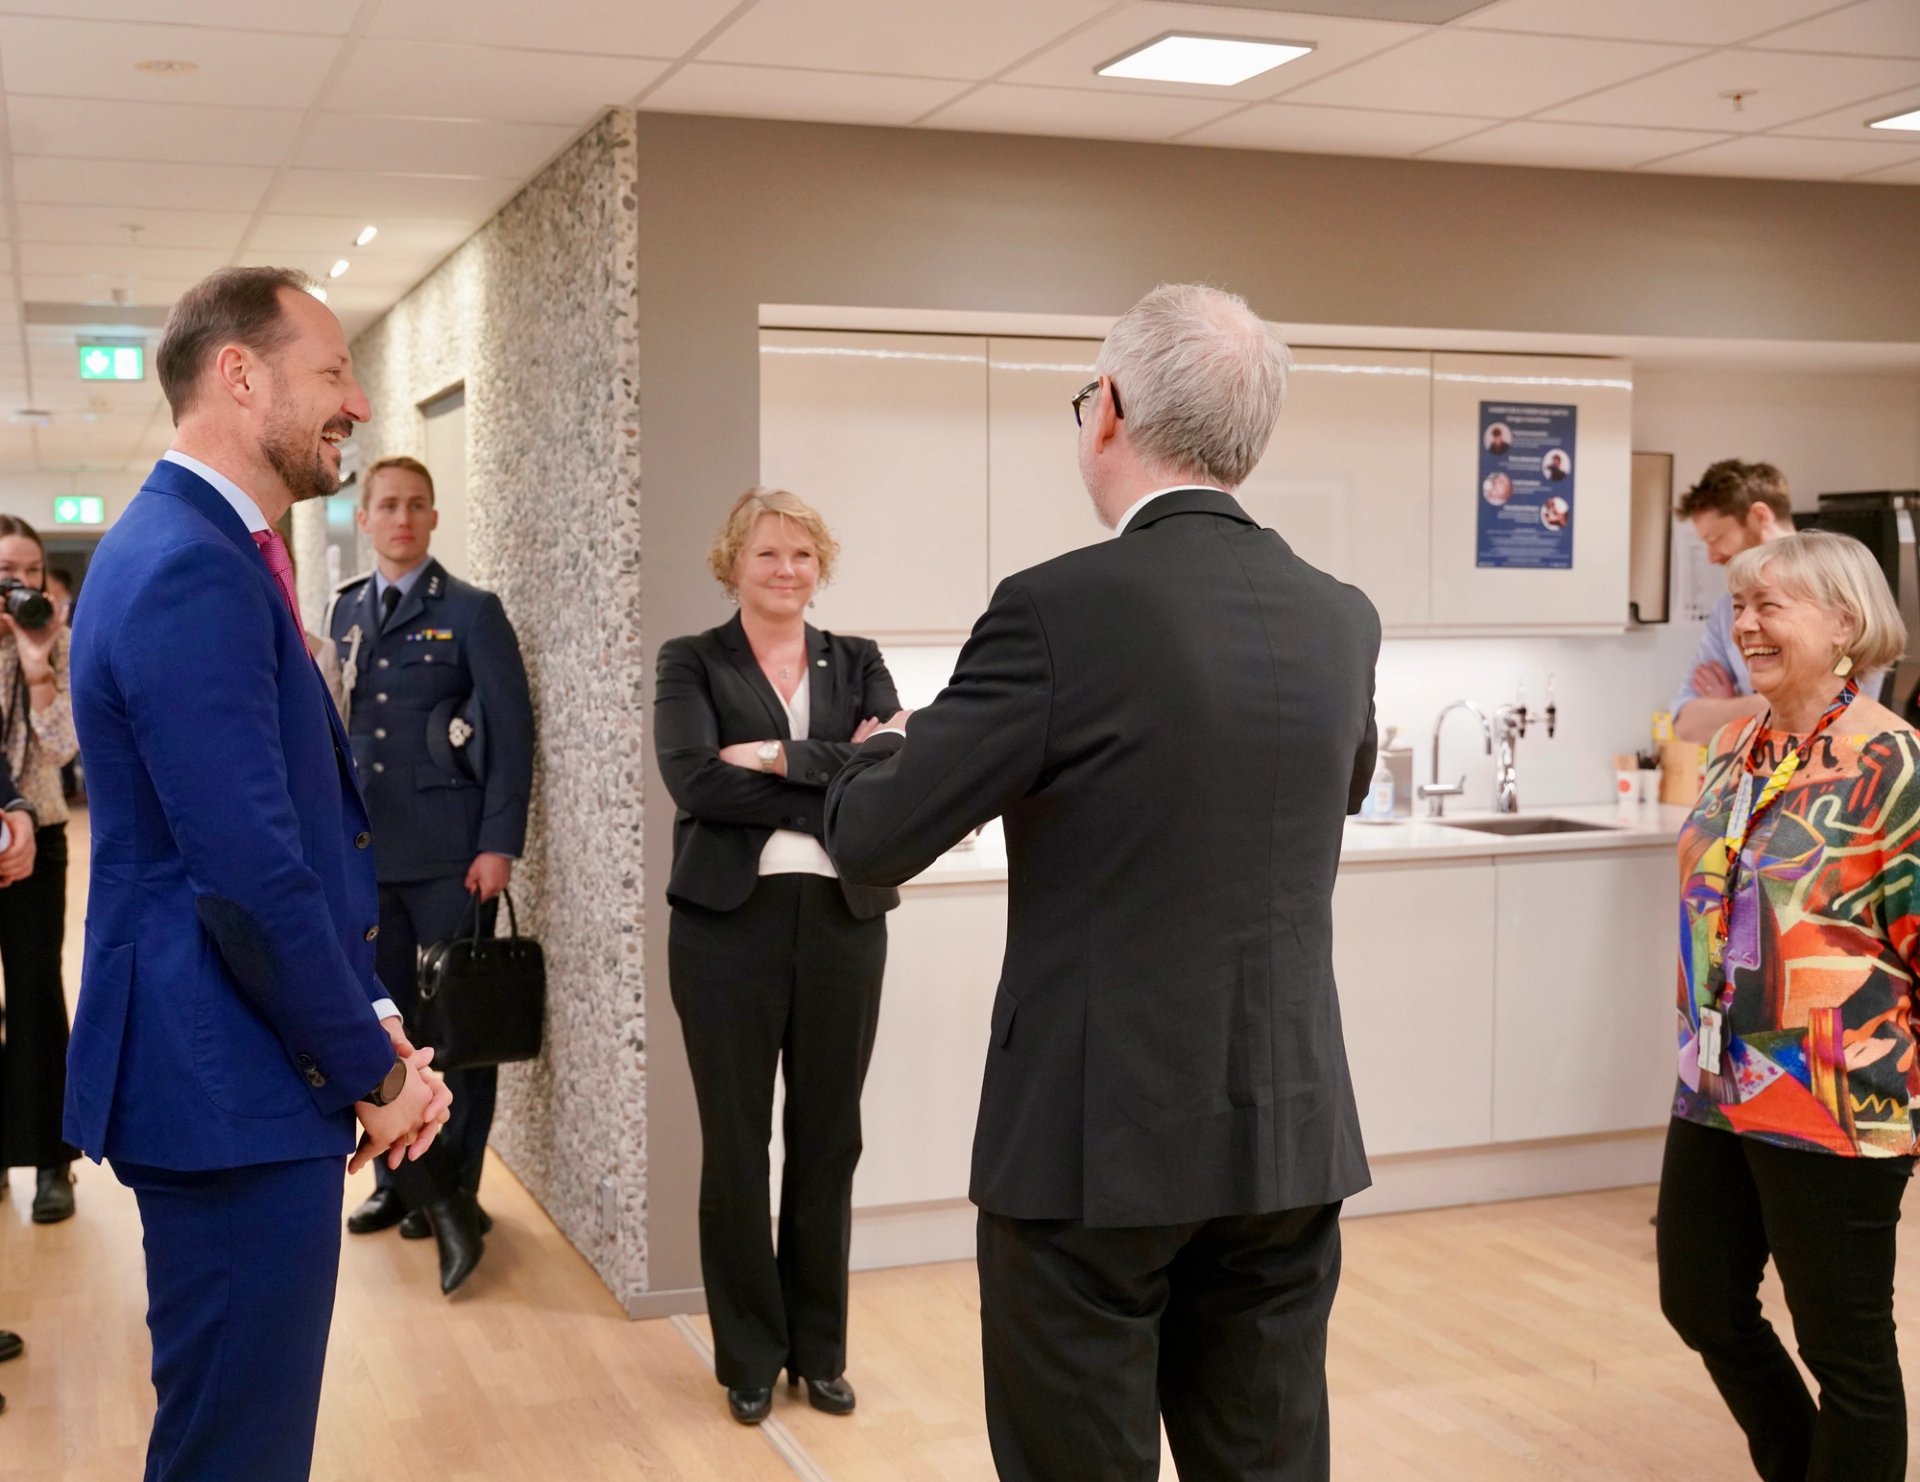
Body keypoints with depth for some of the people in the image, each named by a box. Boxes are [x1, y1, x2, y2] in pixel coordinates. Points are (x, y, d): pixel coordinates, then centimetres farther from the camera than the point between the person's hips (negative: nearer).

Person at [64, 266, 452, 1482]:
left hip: (243, 1067, 10)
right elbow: (253, 878, -25)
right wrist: (375, 1070, -13)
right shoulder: (191, 571, -20)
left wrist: (368, 1021, 9)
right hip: (232, 1088, -10)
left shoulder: (200, 549, 13)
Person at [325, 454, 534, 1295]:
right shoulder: (343, 613, 12)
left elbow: (510, 733, -7)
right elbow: (327, 727, 11)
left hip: (448, 854, -5)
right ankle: (400, 1180, 22)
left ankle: (454, 1188, 13)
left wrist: (499, 845, -14)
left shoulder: (472, 613, -3)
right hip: (363, 850, 5)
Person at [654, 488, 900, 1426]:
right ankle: (749, 1354, 21)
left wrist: (779, 757, -15)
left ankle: (820, 1348, 24)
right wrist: (837, 786, -14)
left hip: (843, 922, 2)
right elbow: (694, 780, -14)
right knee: (736, 1145, 6)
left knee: (828, 1141, 10)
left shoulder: (857, 663, 10)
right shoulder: (692, 663, 3)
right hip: (729, 923, -2)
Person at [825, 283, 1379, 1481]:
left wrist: (881, 749, 12)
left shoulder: (1063, 608, -16)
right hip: (1292, 1134, 5)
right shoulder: (1343, 619, 2)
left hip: (1100, 1135, -5)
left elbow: (870, 843, -10)